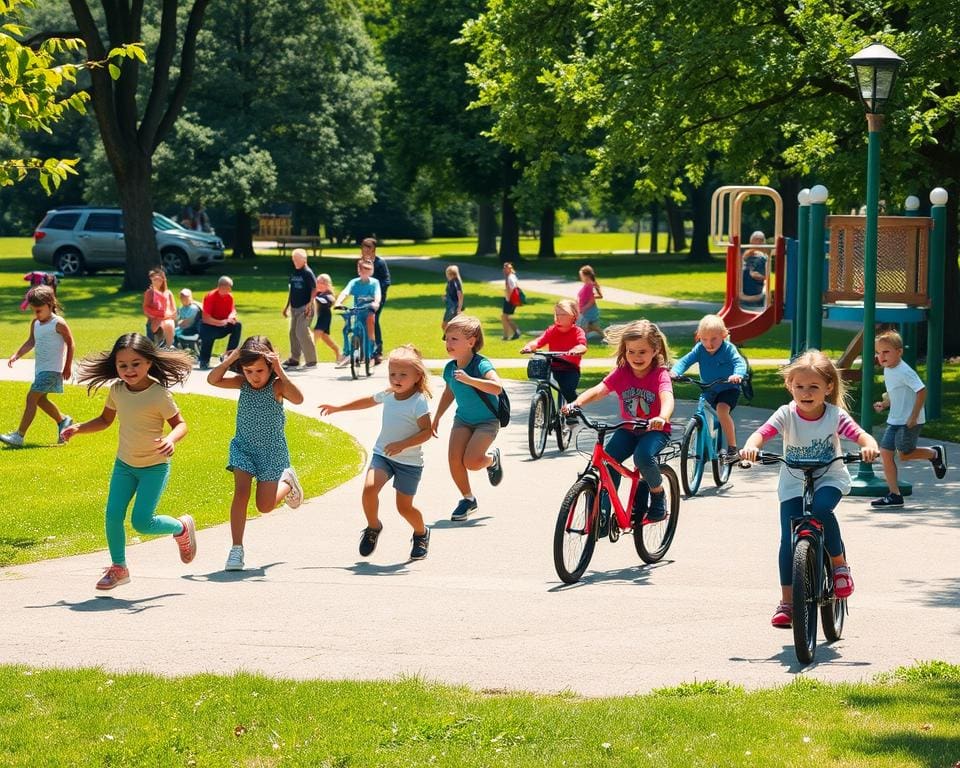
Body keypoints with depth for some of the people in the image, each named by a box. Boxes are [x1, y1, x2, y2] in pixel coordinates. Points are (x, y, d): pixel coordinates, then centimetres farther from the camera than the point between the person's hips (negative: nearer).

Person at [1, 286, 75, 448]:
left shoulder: (58, 323, -13)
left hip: (52, 369, -9)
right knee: (40, 399, 19)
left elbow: (70, 343, -6)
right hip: (40, 368, 9)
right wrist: (16, 355, -2)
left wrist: (68, 366, -3)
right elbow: (31, 342, 13)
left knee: (32, 397, -14)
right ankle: (63, 420, 42)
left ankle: (19, 436, -16)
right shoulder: (35, 323, 7)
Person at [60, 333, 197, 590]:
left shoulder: (159, 394, -22)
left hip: (154, 466, -5)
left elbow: (180, 424, -13)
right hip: (124, 464, 5)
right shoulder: (117, 389, -6)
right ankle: (118, 567, 14)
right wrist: (78, 429, -5)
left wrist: (171, 439, -35)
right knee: (113, 516, -5)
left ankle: (181, 527, 21)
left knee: (141, 522, -9)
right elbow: (105, 420, 10)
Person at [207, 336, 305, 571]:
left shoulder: (277, 386, -18)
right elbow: (212, 379, -13)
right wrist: (230, 359, -22)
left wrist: (281, 373, -37)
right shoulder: (242, 383, -7)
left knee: (265, 506, 0)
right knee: (241, 492, -16)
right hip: (243, 448, 2)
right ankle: (236, 549, -13)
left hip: (272, 451, -2)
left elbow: (298, 399, -36)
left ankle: (287, 482, 33)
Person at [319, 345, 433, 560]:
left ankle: (421, 534, 32)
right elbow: (368, 401, 24)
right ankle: (373, 527, 4)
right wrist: (338, 408, 29)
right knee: (369, 487, -20)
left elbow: (427, 431, -20)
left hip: (409, 461, -4)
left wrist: (402, 445, -30)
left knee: (404, 506, 1)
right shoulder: (388, 395, 3)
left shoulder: (419, 402, -16)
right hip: (382, 454, 4)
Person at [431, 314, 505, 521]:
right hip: (463, 418, 6)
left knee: (471, 462, -20)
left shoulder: (481, 365, -23)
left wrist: (469, 380, -46)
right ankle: (468, 499, 10)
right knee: (454, 459, -12)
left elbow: (497, 387, -40)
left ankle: (492, 458, 17)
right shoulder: (450, 368, -4)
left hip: (487, 420, -6)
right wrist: (436, 418, 22)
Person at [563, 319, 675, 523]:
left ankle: (658, 493, -4)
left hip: (654, 430, -4)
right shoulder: (622, 373, -5)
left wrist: (662, 418, -58)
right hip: (628, 429, 4)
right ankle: (602, 513, -8)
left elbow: (667, 398, -35)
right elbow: (599, 390, -18)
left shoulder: (660, 375, -15)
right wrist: (576, 403, -38)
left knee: (643, 455, -33)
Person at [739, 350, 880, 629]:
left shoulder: (835, 415, -14)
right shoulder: (786, 415, -14)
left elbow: (861, 435, -22)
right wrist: (750, 448, -49)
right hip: (794, 483, 1)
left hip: (829, 479, -1)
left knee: (821, 508, -34)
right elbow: (761, 433, -26)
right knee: (789, 540, -9)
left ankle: (839, 563, -11)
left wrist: (869, 447, -46)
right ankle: (787, 602, 3)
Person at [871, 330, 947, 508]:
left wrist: (913, 416, -22)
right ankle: (894, 494, 4)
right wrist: (883, 404, 5)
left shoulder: (904, 371, -19)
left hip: (909, 421, -8)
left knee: (904, 454, -4)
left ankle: (935, 453, 24)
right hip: (894, 420, 8)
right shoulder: (887, 370, 8)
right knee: (885, 452, -1)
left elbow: (922, 391, -23)